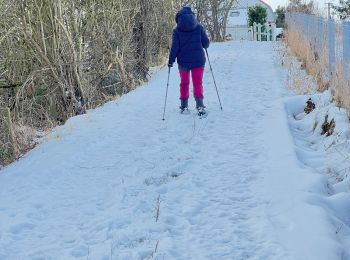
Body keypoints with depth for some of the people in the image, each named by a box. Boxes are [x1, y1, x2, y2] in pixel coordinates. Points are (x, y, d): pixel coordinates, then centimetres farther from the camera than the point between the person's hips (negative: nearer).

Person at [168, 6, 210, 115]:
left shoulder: (177, 30, -4)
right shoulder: (199, 27, -1)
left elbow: (175, 47, -8)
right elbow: (206, 43, 0)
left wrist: (171, 60, -1)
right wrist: (203, 46, 22)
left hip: (183, 61, 0)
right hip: (198, 60, 0)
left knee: (184, 83, 16)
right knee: (197, 83, 4)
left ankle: (184, 106, 20)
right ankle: (199, 104, -12)